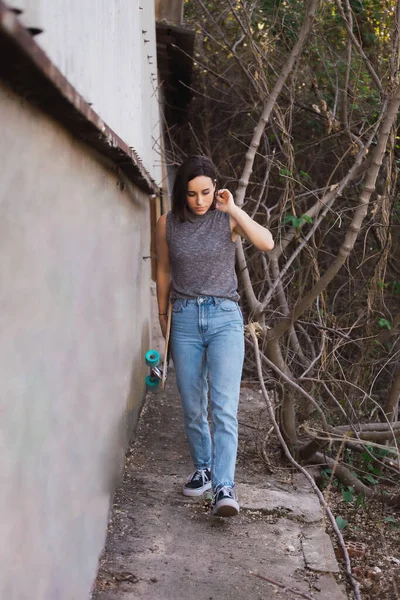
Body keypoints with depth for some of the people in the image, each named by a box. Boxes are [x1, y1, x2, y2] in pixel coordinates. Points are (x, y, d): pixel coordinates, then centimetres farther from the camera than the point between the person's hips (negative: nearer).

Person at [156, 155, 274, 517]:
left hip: (225, 317, -2)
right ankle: (203, 470, 26)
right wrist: (163, 315, 21)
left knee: (224, 406, -13)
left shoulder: (227, 218, 0)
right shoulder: (168, 224, 4)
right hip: (185, 319, 2)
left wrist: (233, 209, -17)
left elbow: (267, 244, -16)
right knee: (193, 407, 7)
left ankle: (224, 488, -16)